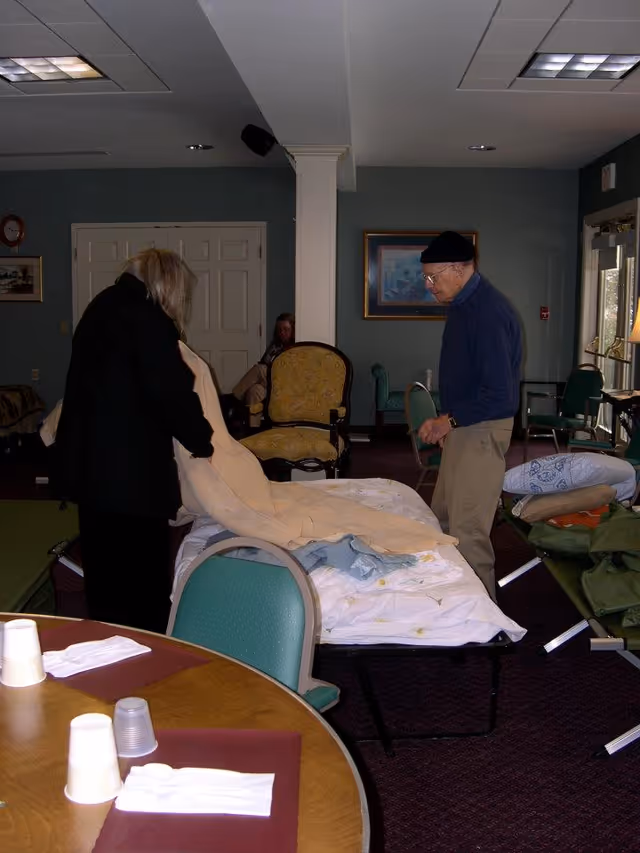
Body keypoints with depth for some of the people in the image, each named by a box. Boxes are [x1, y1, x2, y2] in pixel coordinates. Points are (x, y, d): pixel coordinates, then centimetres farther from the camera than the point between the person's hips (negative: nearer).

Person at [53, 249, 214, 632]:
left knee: (106, 572, 19)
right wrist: (204, 441, -4)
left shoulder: (103, 308, 14)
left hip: (91, 463, 9)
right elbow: (171, 393, -18)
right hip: (129, 470, -9)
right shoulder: (146, 318, -14)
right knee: (143, 579, 2)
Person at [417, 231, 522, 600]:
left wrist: (449, 421, -17)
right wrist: (445, 419, 13)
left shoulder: (490, 312, -22)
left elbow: (499, 395, -25)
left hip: (482, 430, -10)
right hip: (461, 426, 10)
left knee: (468, 530, -4)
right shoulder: (463, 304, 9)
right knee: (443, 517, 17)